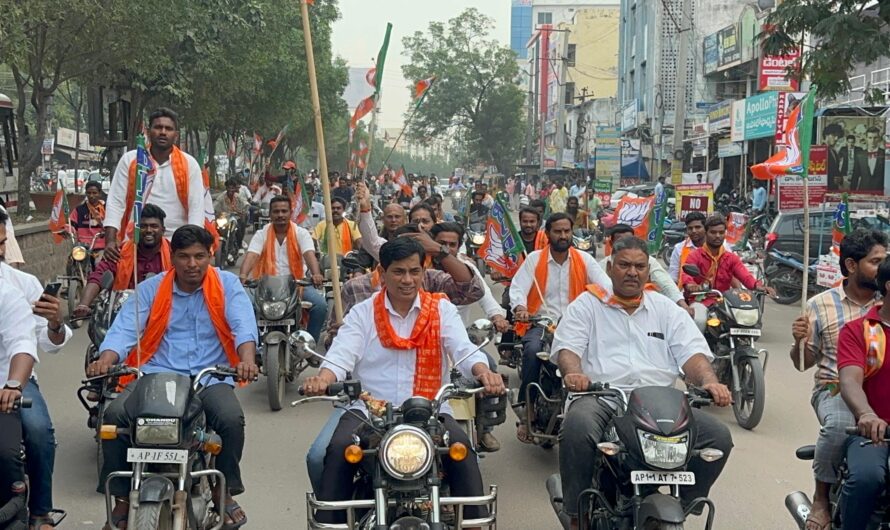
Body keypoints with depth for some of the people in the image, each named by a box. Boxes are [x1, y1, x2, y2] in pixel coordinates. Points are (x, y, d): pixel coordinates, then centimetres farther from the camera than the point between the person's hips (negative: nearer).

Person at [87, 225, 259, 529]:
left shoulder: (227, 285, 5)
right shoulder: (150, 289, 9)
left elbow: (244, 326, -10)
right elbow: (124, 330, -2)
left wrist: (247, 360, -31)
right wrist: (105, 361, -23)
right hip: (158, 374, 2)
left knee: (231, 419, -30)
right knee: (115, 415, -23)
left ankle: (226, 492, -2)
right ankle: (122, 498, -4)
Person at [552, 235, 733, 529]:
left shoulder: (666, 309, 20)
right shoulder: (586, 304, 12)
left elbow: (692, 352, 9)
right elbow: (567, 346, 0)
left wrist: (709, 382, -12)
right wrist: (573, 373, -23)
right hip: (600, 397, -3)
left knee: (719, 436, -17)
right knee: (577, 427, -37)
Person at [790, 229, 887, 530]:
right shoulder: (820, 305, 4)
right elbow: (804, 363, 9)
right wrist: (799, 341, -12)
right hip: (835, 388, -2)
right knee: (839, 426, -34)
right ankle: (822, 497, -10)